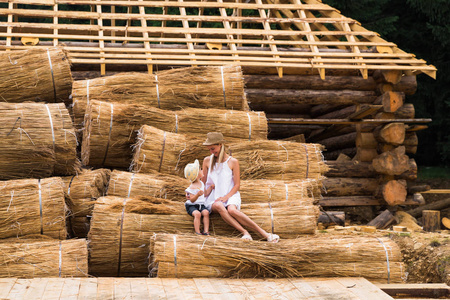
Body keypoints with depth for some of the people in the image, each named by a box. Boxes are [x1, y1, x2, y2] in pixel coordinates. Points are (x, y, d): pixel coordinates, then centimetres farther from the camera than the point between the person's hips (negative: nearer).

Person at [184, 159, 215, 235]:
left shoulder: (201, 183, 12)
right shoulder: (192, 187, -13)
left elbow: (205, 194, 25)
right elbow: (192, 200, -17)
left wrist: (211, 187, 15)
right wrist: (198, 195, -33)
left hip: (201, 205, 6)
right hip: (192, 205, -6)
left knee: (206, 212, -25)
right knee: (197, 214, -34)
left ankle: (206, 231, -28)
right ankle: (197, 231, -30)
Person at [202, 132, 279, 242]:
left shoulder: (233, 162, 1)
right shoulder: (207, 161, 10)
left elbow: (237, 185, 1)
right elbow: (204, 182, 17)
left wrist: (226, 197, -14)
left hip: (230, 195, -2)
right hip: (213, 197, 2)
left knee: (232, 209, -37)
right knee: (219, 206, -37)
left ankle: (265, 233, -38)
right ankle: (244, 232, -42)